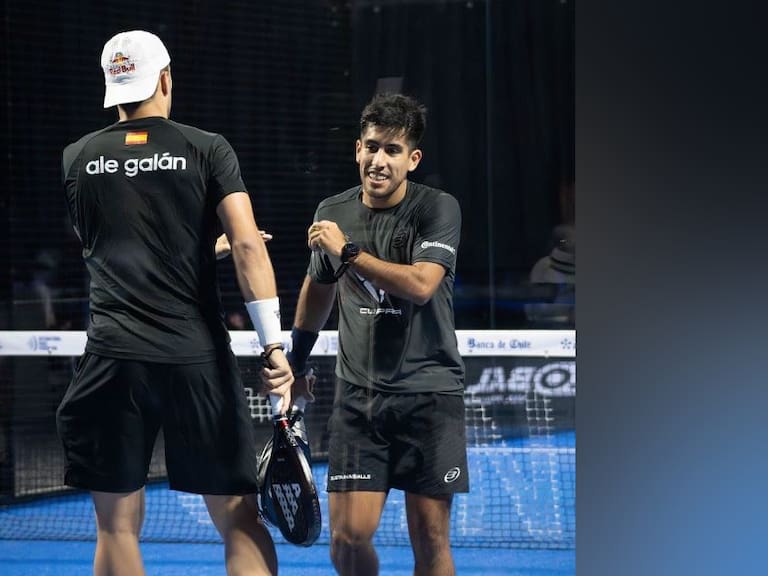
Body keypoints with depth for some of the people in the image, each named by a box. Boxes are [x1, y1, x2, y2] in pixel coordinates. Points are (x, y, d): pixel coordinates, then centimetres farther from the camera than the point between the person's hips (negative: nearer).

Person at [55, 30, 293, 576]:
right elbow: (247, 246, -9)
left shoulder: (77, 159, 11)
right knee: (239, 519, 3)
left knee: (117, 526, 6)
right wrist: (274, 346, -10)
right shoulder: (207, 149, 2)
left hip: (112, 359, 2)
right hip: (197, 356, -1)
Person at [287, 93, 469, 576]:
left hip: (429, 391, -3)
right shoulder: (332, 213, 6)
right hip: (359, 393, 3)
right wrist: (297, 360, 31)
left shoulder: (439, 209, -7)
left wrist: (349, 251, -19)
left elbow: (420, 285, -22)